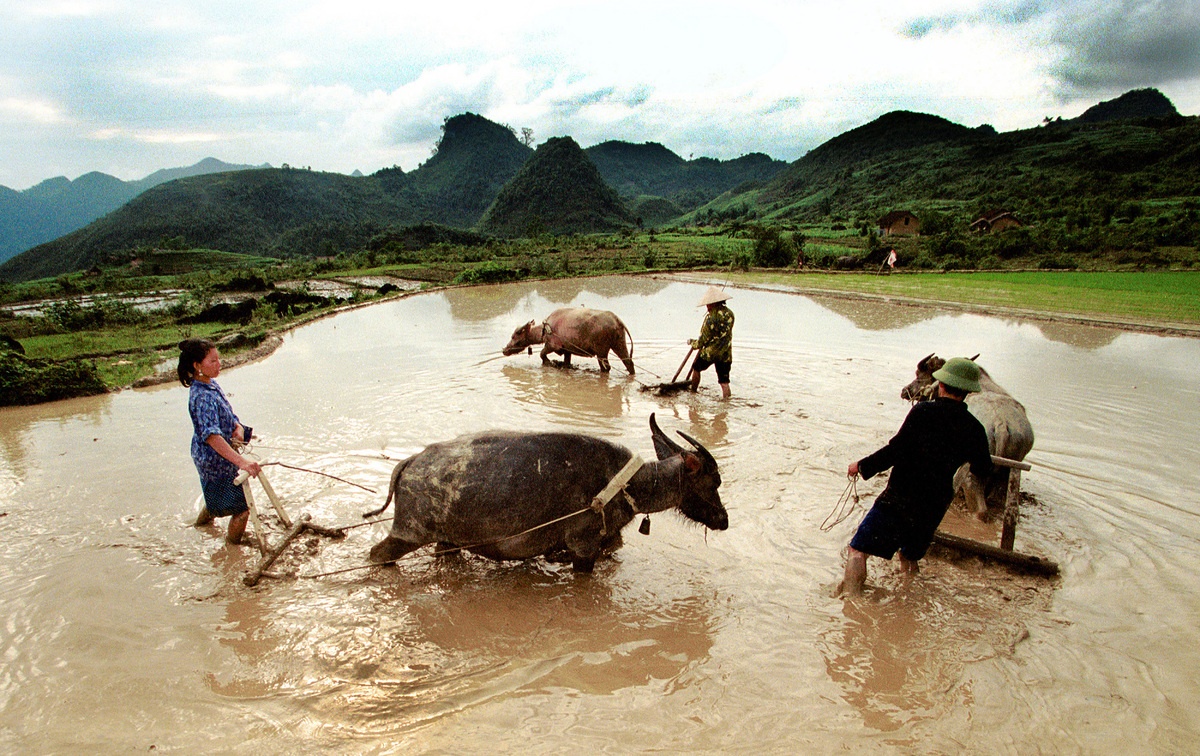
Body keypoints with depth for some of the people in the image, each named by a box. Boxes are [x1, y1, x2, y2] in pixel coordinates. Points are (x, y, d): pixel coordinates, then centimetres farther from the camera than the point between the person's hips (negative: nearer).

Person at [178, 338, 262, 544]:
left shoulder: (209, 384, 0)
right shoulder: (203, 397, -31)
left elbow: (227, 415, 9)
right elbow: (212, 436, -42)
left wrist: (238, 428, -14)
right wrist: (241, 461, -51)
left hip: (209, 458, 10)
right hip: (217, 460, -10)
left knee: (217, 497, 34)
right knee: (242, 506, 3)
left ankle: (202, 521, 59)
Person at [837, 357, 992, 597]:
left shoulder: (923, 411, -11)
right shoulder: (974, 429, 3)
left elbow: (896, 450, -16)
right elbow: (983, 469, 19)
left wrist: (863, 466, -3)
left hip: (899, 499, -5)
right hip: (934, 508, 5)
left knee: (858, 550, -4)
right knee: (910, 556, 28)